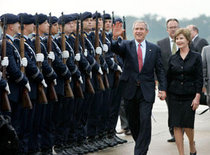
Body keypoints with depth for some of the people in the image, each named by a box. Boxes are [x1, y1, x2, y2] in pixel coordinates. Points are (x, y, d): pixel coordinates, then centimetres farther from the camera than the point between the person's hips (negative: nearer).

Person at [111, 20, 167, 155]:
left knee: (145, 121, -11)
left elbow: (160, 70, 7)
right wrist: (115, 37, -40)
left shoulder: (154, 49, 7)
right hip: (130, 90, 1)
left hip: (146, 91, -1)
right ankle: (140, 143, 32)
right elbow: (116, 48, -18)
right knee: (133, 122, 11)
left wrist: (163, 88, -2)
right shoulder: (126, 45, 4)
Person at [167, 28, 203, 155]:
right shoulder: (173, 59, 7)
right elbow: (169, 78, 12)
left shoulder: (196, 57, -1)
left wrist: (197, 97, -10)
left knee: (188, 125, -5)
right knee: (177, 126, -2)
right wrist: (165, 92, 6)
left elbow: (199, 78, -3)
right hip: (174, 96, 3)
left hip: (190, 97, -3)